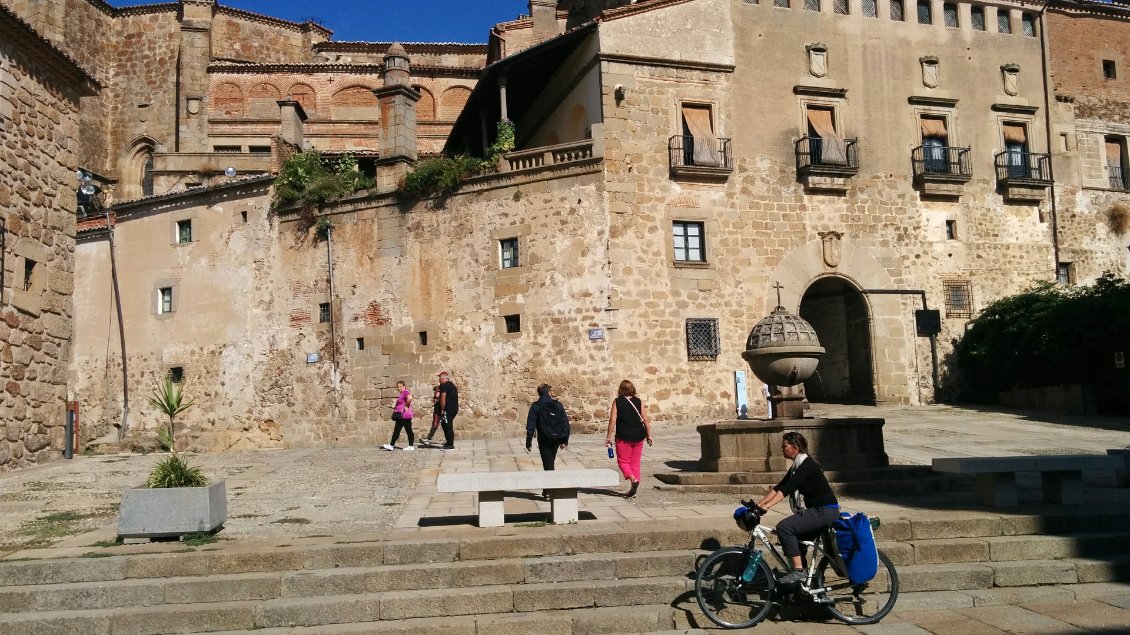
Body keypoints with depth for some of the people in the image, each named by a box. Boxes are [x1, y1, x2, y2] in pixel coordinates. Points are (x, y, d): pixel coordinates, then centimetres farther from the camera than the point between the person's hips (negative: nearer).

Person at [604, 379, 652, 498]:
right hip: (638, 436, 3)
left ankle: (633, 479, -18)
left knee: (623, 461, 7)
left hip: (623, 436, -3)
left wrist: (609, 437, -2)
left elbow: (612, 420, -6)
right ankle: (633, 489, 12)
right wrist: (649, 435, 11)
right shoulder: (639, 401, 4)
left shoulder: (617, 402, -2)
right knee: (635, 462, 12)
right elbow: (645, 420, 2)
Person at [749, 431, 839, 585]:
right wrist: (757, 505, 0)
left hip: (825, 511, -10)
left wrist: (765, 507, -34)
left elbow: (786, 489, -28)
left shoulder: (808, 465, -18)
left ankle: (799, 571, -17)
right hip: (817, 510, 10)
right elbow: (778, 487, 9)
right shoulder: (796, 466, 11)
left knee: (784, 527, -20)